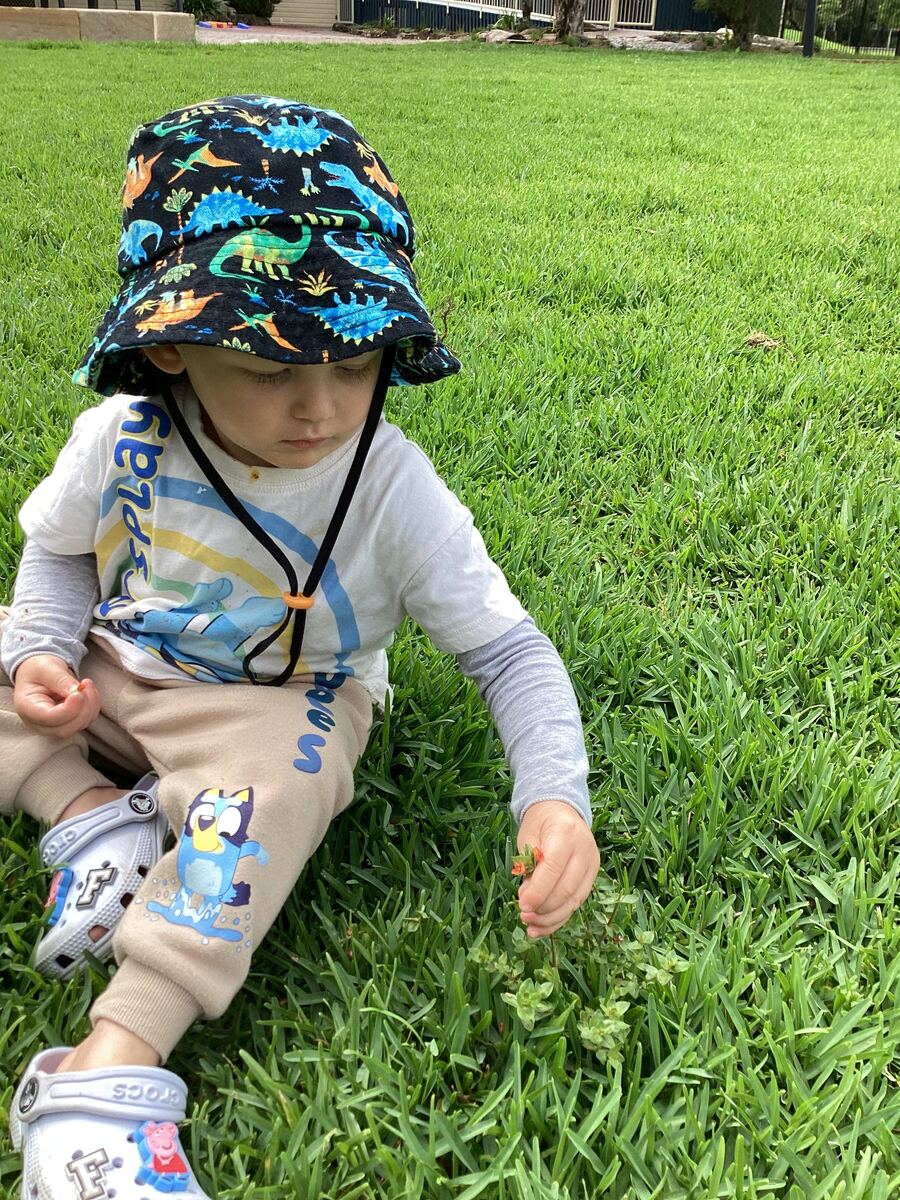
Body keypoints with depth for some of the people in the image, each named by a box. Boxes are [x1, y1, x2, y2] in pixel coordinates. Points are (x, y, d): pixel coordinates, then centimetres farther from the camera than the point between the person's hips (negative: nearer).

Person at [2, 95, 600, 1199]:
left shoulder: (393, 492, -24)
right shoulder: (122, 440, -16)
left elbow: (510, 652, -20)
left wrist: (553, 795, -35)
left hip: (278, 703, -4)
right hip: (111, 678, 5)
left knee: (274, 781, -36)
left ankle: (112, 1060, -36)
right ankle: (96, 816, -12)